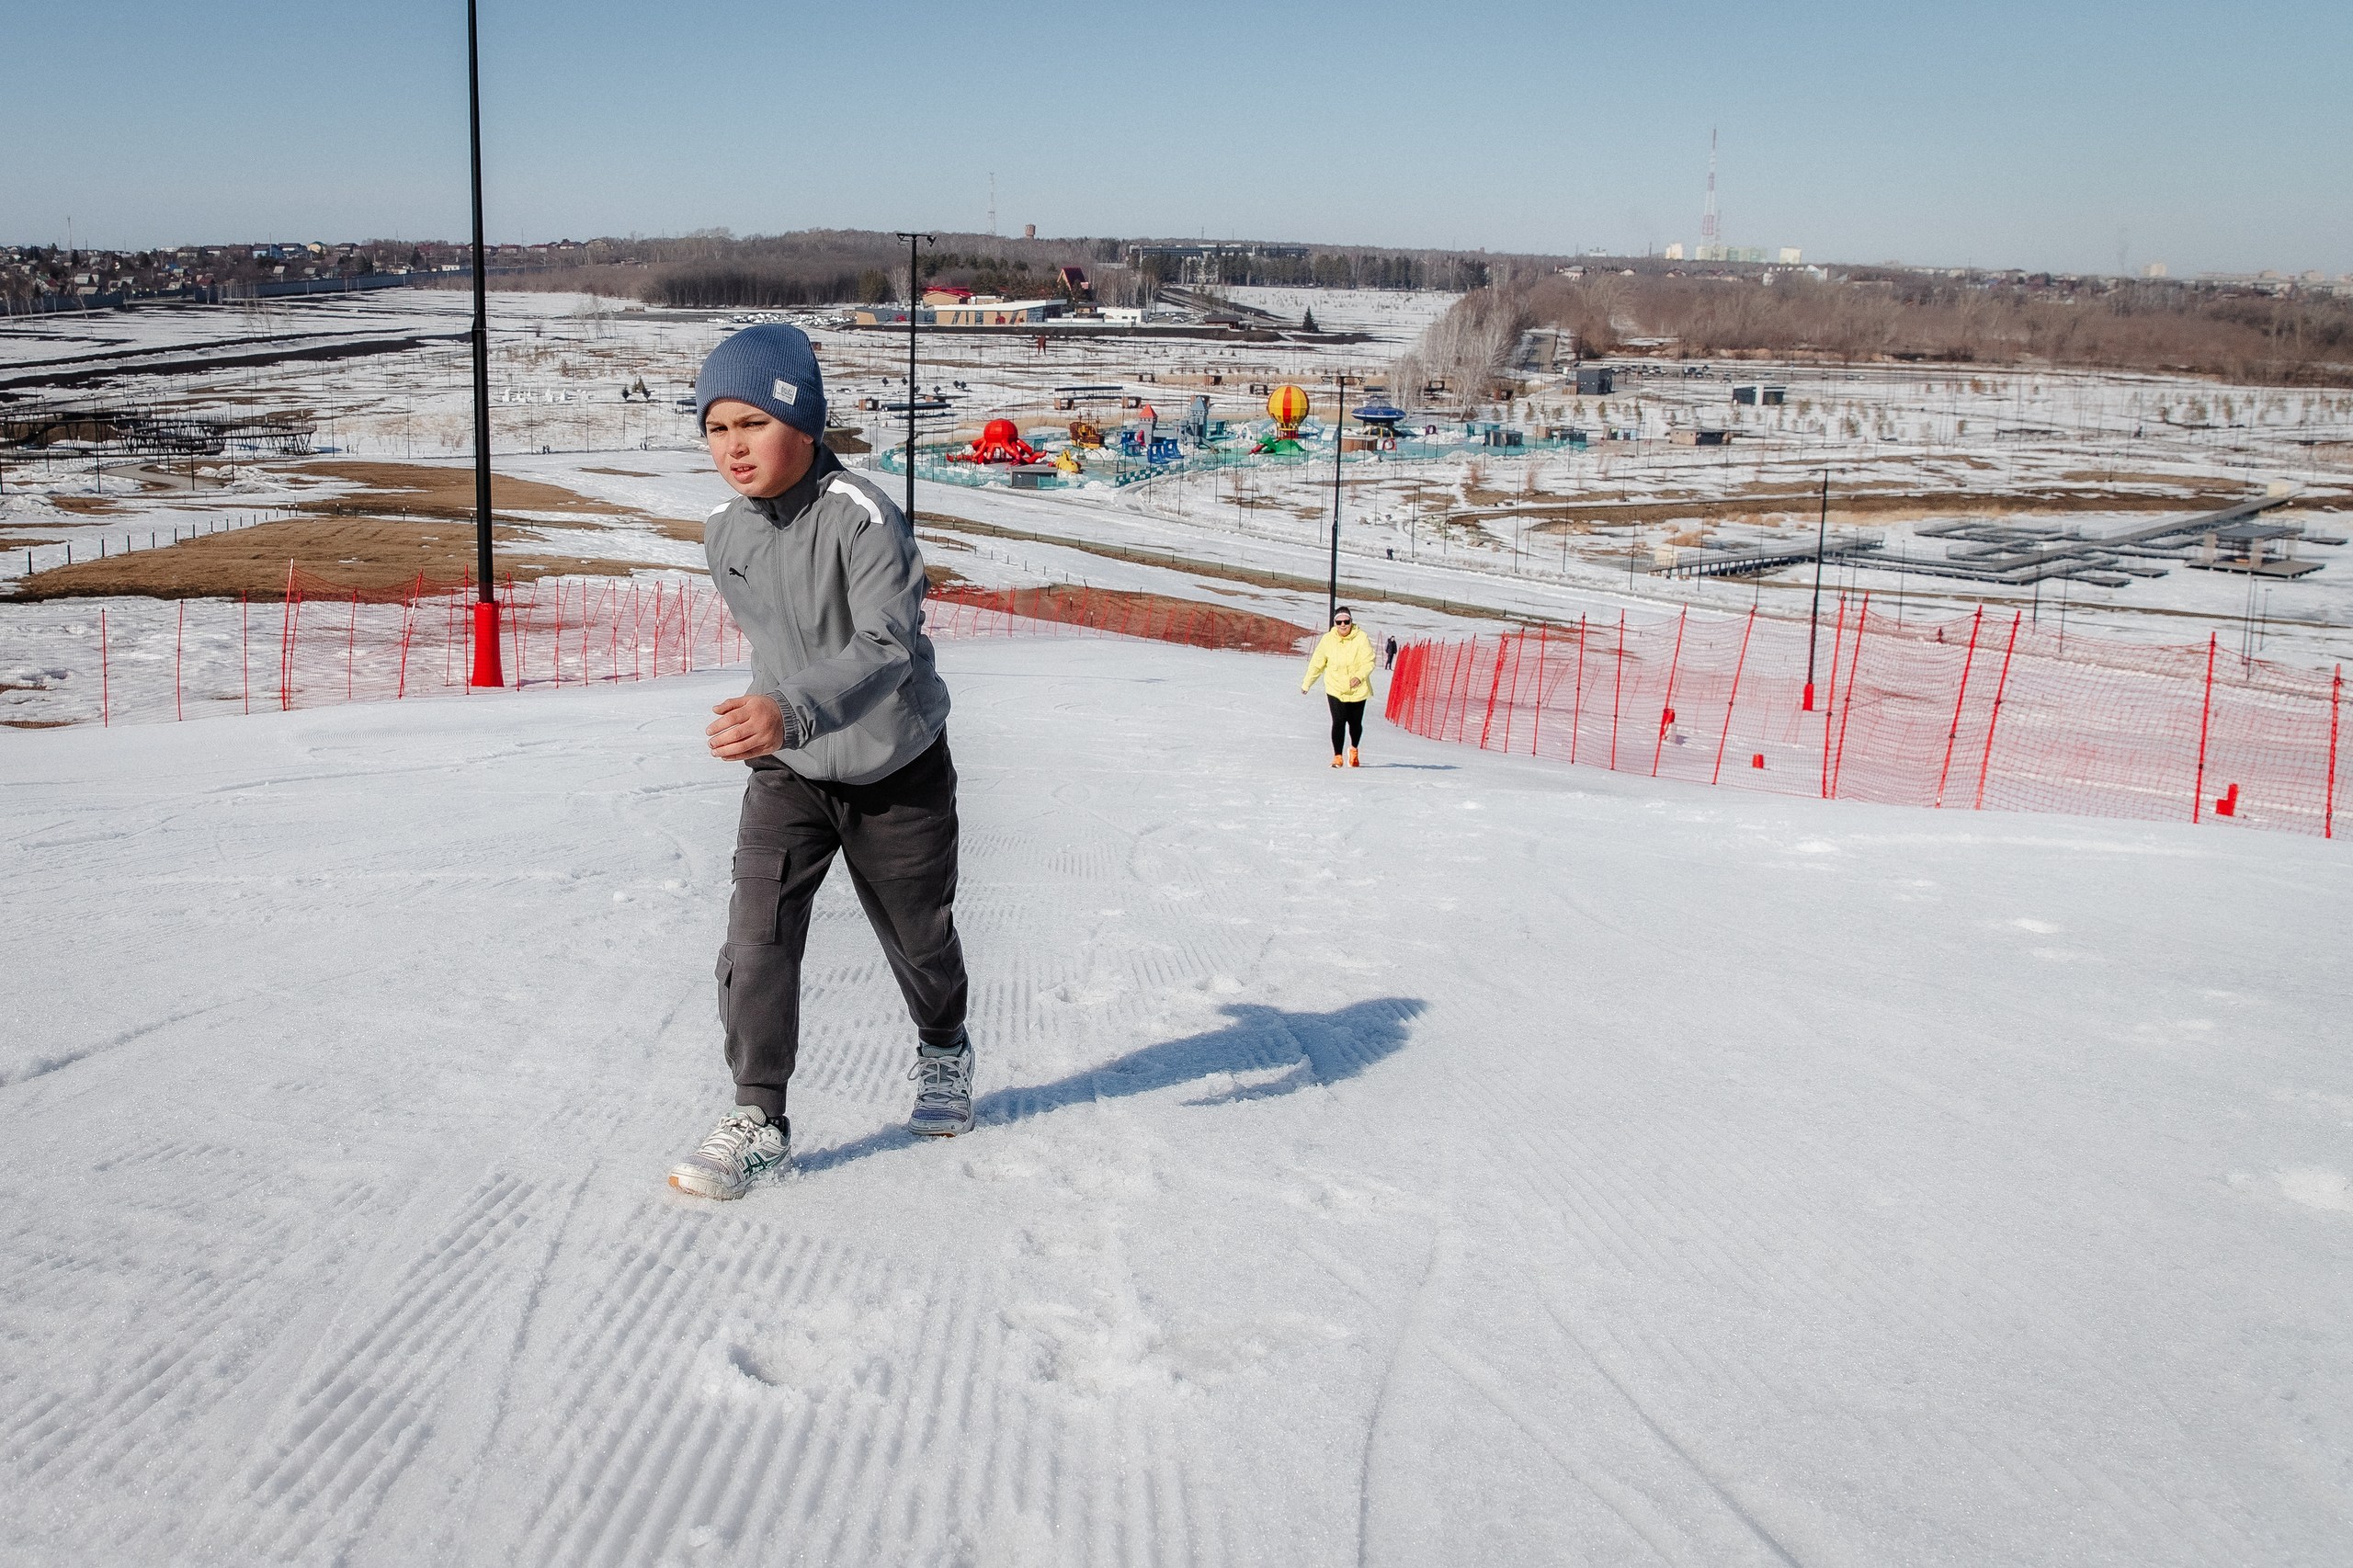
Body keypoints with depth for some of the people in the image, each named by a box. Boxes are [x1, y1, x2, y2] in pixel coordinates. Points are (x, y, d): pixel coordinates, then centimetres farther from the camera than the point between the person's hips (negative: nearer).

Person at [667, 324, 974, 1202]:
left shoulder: (863, 519, -27)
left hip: (897, 768, -4)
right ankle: (758, 1120, -2)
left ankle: (944, 1053, 45)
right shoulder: (724, 536, -5)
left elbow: (885, 646, -39)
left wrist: (793, 711, -54)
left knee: (917, 936, 16)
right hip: (787, 772, 4)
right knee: (756, 940, -12)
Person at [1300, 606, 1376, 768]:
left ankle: (1354, 750, 39)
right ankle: (1337, 757, -2)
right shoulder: (1327, 640, -3)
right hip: (1335, 689, 0)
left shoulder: (1361, 638, -8)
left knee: (1355, 723, 10)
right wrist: (1307, 683, 17)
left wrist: (1359, 676, -31)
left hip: (1357, 690, 0)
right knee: (1338, 722, -14)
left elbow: (1369, 662, -12)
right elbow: (1317, 663, 9)